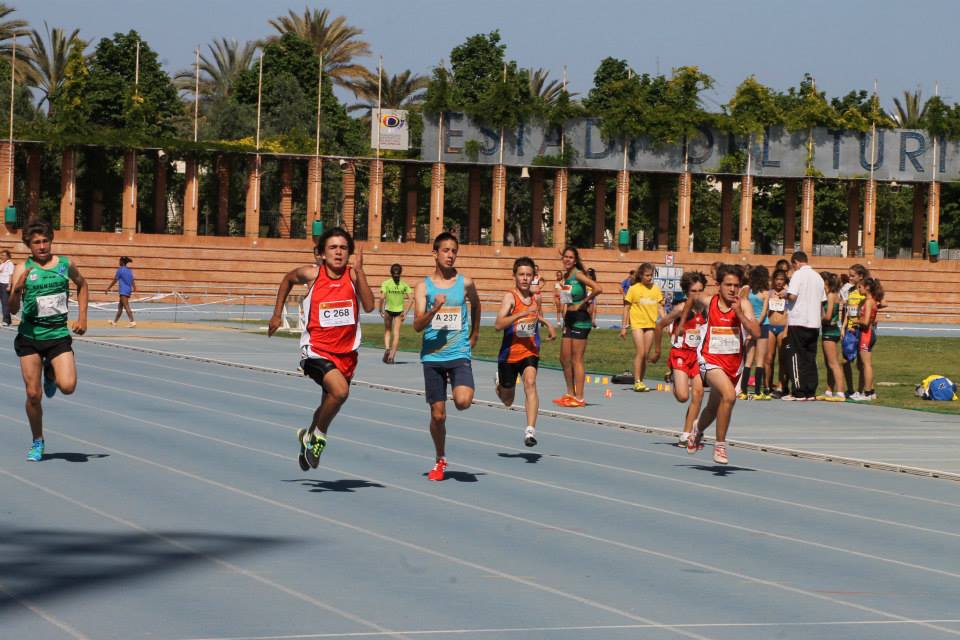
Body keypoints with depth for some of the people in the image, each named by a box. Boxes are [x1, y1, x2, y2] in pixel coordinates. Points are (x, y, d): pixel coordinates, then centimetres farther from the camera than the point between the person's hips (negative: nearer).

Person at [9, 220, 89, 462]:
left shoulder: (66, 264, 2)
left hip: (59, 335, 1)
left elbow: (82, 285, 23)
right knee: (33, 394, -1)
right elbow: (13, 309, -9)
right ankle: (37, 442, 20)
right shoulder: (22, 269, -4)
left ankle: (51, 375, 19)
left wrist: (82, 316, 14)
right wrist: (17, 290, -29)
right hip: (30, 336, -1)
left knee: (68, 386, -17)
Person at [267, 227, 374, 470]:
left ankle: (308, 436, 51)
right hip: (317, 349, -4)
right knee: (340, 390, -29)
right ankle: (319, 435, -5)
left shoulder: (353, 274, -5)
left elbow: (369, 306, -20)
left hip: (346, 352, 4)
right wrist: (277, 315, 16)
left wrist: (359, 270, -24)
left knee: (330, 404, 20)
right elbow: (288, 279, 16)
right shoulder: (311, 274, -7)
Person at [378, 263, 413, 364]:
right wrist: (406, 312, -1)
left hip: (388, 310, -1)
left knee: (387, 331, 16)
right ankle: (392, 356, -1)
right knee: (396, 333, 4)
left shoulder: (386, 283, -5)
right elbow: (411, 299, -5)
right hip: (399, 310, 1)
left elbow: (382, 297, -15)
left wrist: (381, 310, -5)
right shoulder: (404, 285, 1)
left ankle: (387, 348, -8)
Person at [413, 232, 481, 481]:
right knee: (438, 414, 4)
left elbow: (476, 305, 25)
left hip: (460, 354, 0)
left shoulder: (465, 283, 2)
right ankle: (440, 460, 25)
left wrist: (474, 335, 24)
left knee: (463, 402, -24)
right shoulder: (423, 286, 0)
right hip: (432, 356, 1)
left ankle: (465, 389, 14)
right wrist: (434, 309, -25)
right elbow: (417, 325, -8)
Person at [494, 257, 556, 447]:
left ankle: (530, 430, -32)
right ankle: (500, 382, 53)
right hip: (510, 353, -2)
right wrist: (522, 313, -38)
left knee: (530, 382, -27)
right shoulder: (510, 297, -15)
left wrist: (548, 325, 9)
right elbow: (498, 324, -29)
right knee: (507, 401, 15)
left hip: (530, 352, 2)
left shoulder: (535, 297, 3)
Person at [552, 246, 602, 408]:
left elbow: (597, 289, -24)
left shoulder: (578, 274, -12)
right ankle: (570, 394, 23)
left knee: (576, 360, -5)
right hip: (569, 320, 9)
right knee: (564, 358, 12)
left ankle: (579, 398, 0)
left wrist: (583, 303, -16)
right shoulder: (565, 276, 11)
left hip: (580, 320, -9)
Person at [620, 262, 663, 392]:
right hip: (637, 324, -3)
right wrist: (623, 327, -2)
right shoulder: (634, 289, -2)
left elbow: (660, 307, 10)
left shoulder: (656, 289, 7)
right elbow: (626, 308, 1)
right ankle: (637, 382, -8)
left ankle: (641, 382, 12)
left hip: (651, 324, 3)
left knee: (646, 354, 5)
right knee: (640, 353, -12)